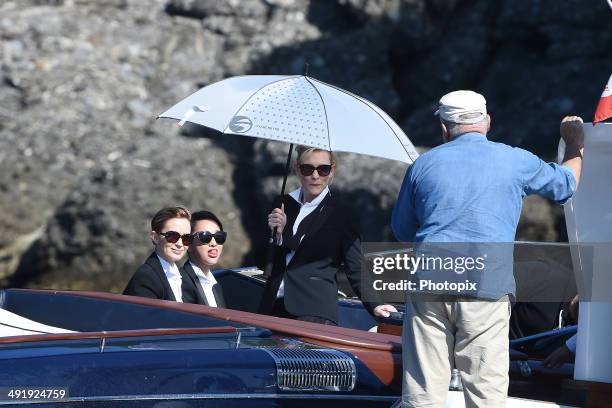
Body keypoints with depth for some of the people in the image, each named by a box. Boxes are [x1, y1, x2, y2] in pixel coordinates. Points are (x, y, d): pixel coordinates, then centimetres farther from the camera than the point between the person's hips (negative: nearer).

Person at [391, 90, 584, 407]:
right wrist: (575, 146, 42)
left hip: (428, 286, 2)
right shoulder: (515, 161, 5)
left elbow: (402, 230, 20)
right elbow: (565, 183, 23)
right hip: (486, 288, -2)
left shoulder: (423, 164, 11)